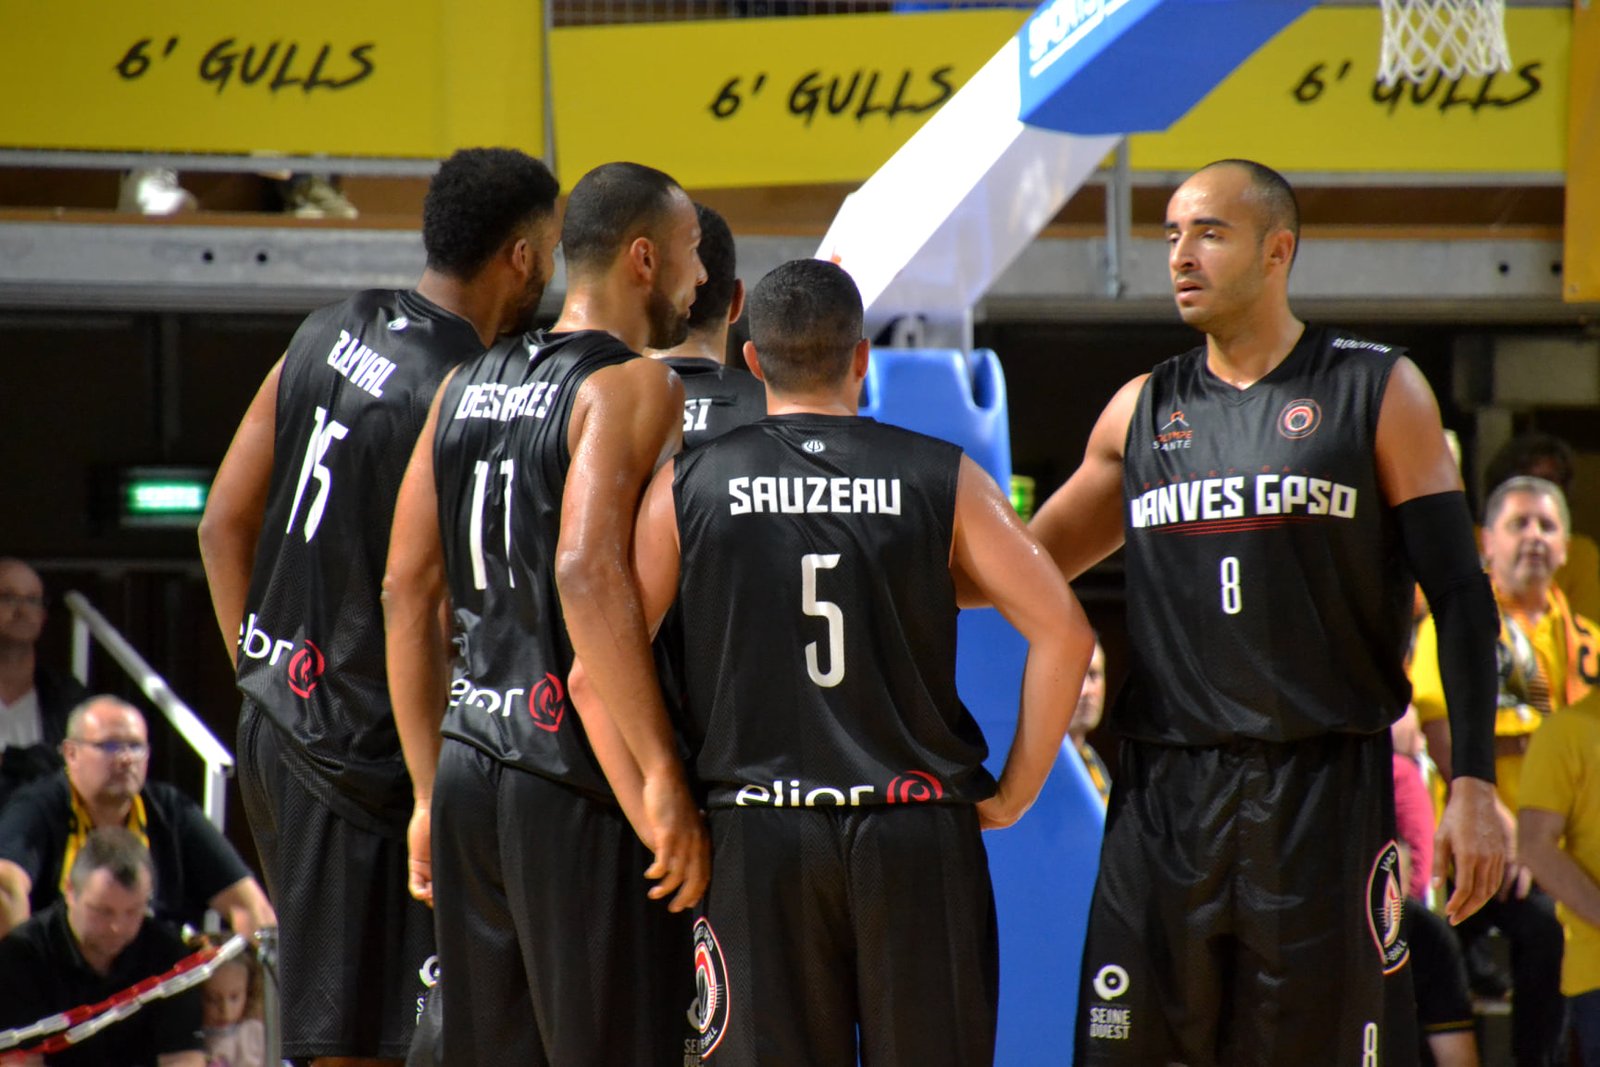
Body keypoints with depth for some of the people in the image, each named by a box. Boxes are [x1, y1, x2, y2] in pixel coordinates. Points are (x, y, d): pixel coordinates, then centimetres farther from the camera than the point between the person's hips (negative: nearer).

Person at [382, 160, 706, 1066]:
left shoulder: (469, 387, 14)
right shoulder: (634, 387, -9)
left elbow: (408, 592, 15)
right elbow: (588, 572, -24)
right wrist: (666, 777, -23)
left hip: (470, 771, 8)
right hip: (576, 785, -8)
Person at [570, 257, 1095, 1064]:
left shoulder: (687, 487, 3)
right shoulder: (942, 481, 1)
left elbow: (595, 674, -2)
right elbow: (1063, 634, -6)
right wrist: (1013, 794, 2)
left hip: (754, 844, 0)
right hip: (919, 842, 0)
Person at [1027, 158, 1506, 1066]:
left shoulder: (1377, 393, 2)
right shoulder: (1142, 411, 13)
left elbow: (1460, 596, -1)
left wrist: (1474, 786, -9)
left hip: (1325, 794, -3)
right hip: (1165, 796, 4)